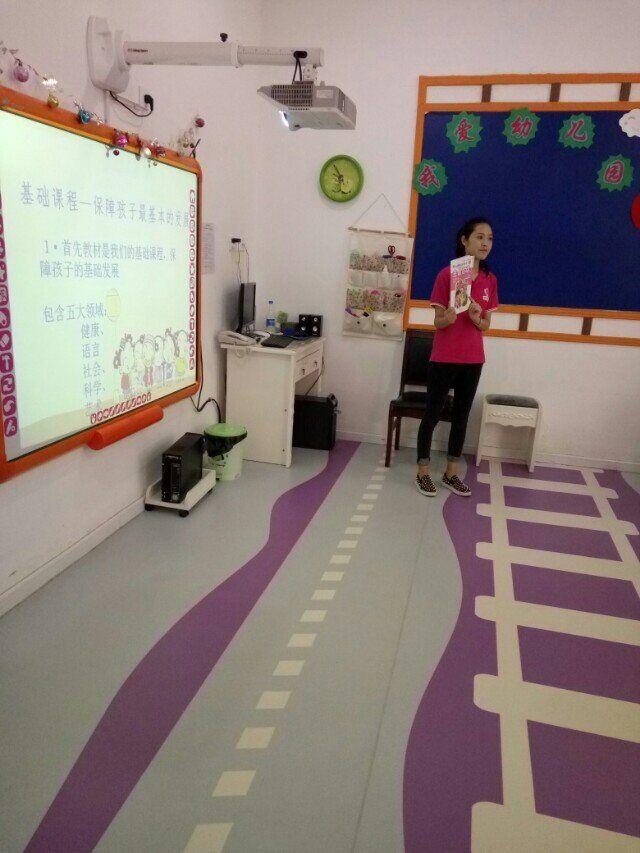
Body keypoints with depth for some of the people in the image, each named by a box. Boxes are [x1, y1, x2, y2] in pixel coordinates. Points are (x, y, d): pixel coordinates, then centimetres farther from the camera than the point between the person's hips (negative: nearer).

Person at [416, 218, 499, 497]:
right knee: (433, 414, 3)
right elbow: (437, 322, -8)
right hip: (443, 358, -5)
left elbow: (486, 325, 8)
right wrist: (449, 317, -30)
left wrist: (476, 318, -15)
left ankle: (451, 474, 24)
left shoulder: (490, 280, 6)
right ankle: (423, 473, 16)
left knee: (461, 415, 11)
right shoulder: (447, 274, -9)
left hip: (473, 360, 5)